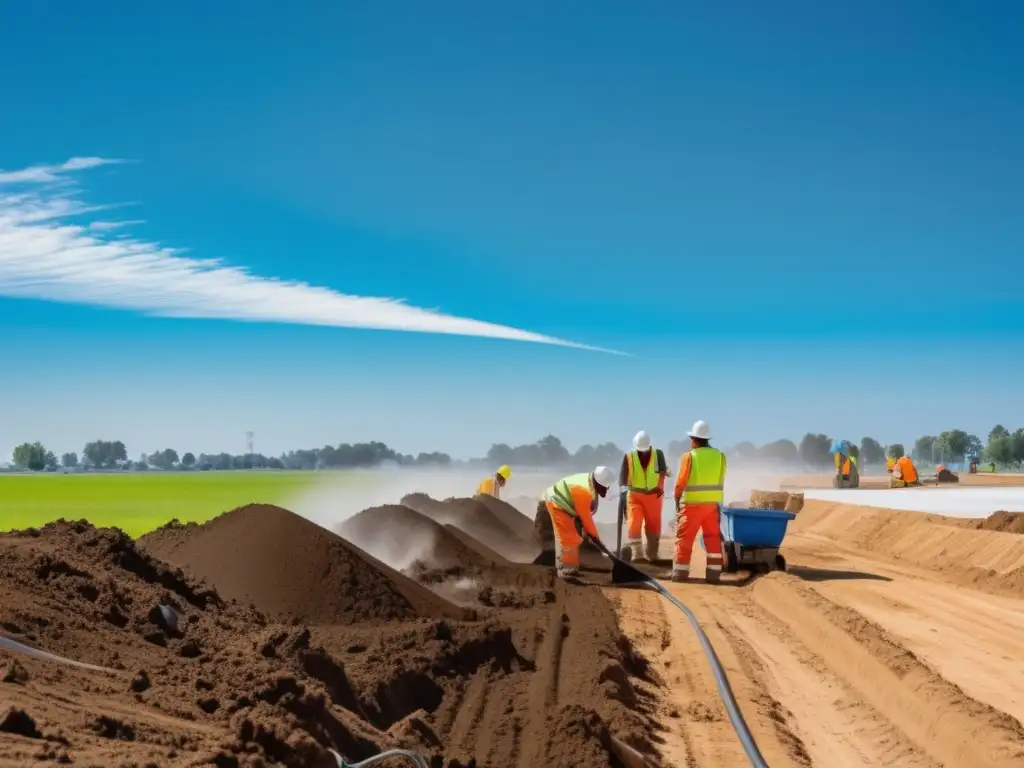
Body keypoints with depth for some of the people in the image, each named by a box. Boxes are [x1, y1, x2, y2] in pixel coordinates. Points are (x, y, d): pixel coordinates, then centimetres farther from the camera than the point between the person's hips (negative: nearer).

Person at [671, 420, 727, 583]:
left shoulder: (689, 456, -10)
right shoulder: (719, 456, 2)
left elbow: (680, 483, -8)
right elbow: (720, 481, 5)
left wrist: (677, 502, 4)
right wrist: (715, 500, 13)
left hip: (693, 503, -4)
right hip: (713, 503, 4)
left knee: (684, 538, 5)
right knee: (713, 539, 10)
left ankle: (680, 573, 4)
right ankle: (714, 574, 9)